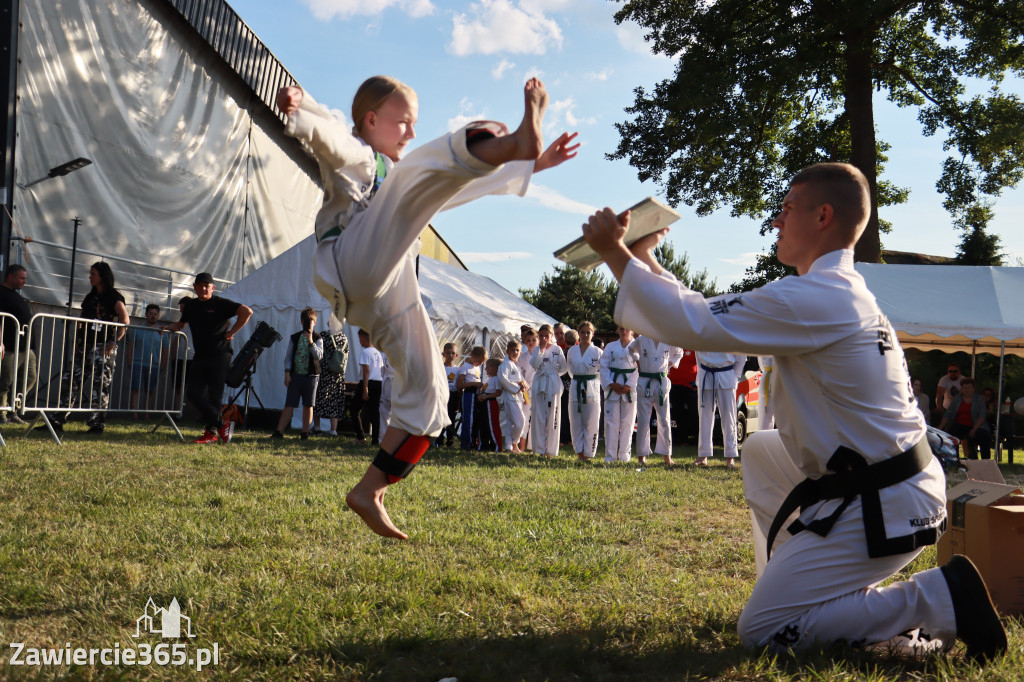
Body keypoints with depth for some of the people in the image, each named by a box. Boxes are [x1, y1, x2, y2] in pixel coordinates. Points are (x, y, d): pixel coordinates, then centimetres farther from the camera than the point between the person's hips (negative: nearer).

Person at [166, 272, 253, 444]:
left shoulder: (220, 303, -5)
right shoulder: (191, 305, 15)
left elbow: (247, 311, -14)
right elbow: (181, 324, 32)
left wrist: (231, 332, -12)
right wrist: (167, 327, 12)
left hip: (220, 356, -6)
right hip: (200, 357, 7)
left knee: (214, 396, -6)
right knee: (193, 392, -3)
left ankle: (211, 432, 4)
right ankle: (223, 424, 4)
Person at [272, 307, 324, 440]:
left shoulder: (317, 339, 3)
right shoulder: (294, 337, 8)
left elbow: (319, 356, -12)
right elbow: (288, 356, 10)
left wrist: (311, 342, -23)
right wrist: (287, 372, -2)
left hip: (311, 376, -1)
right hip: (295, 375, 1)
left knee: (308, 406, 4)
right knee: (289, 404, -3)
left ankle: (305, 433, 12)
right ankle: (279, 432, -3)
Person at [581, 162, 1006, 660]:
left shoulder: (816, 300, -22)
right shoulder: (841, 291, 10)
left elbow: (693, 323, -22)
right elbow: (715, 315, 13)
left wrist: (614, 253, -12)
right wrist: (643, 259, 13)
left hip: (883, 508, -10)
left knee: (759, 631, -4)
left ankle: (936, 601, -5)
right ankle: (792, 584, 25)